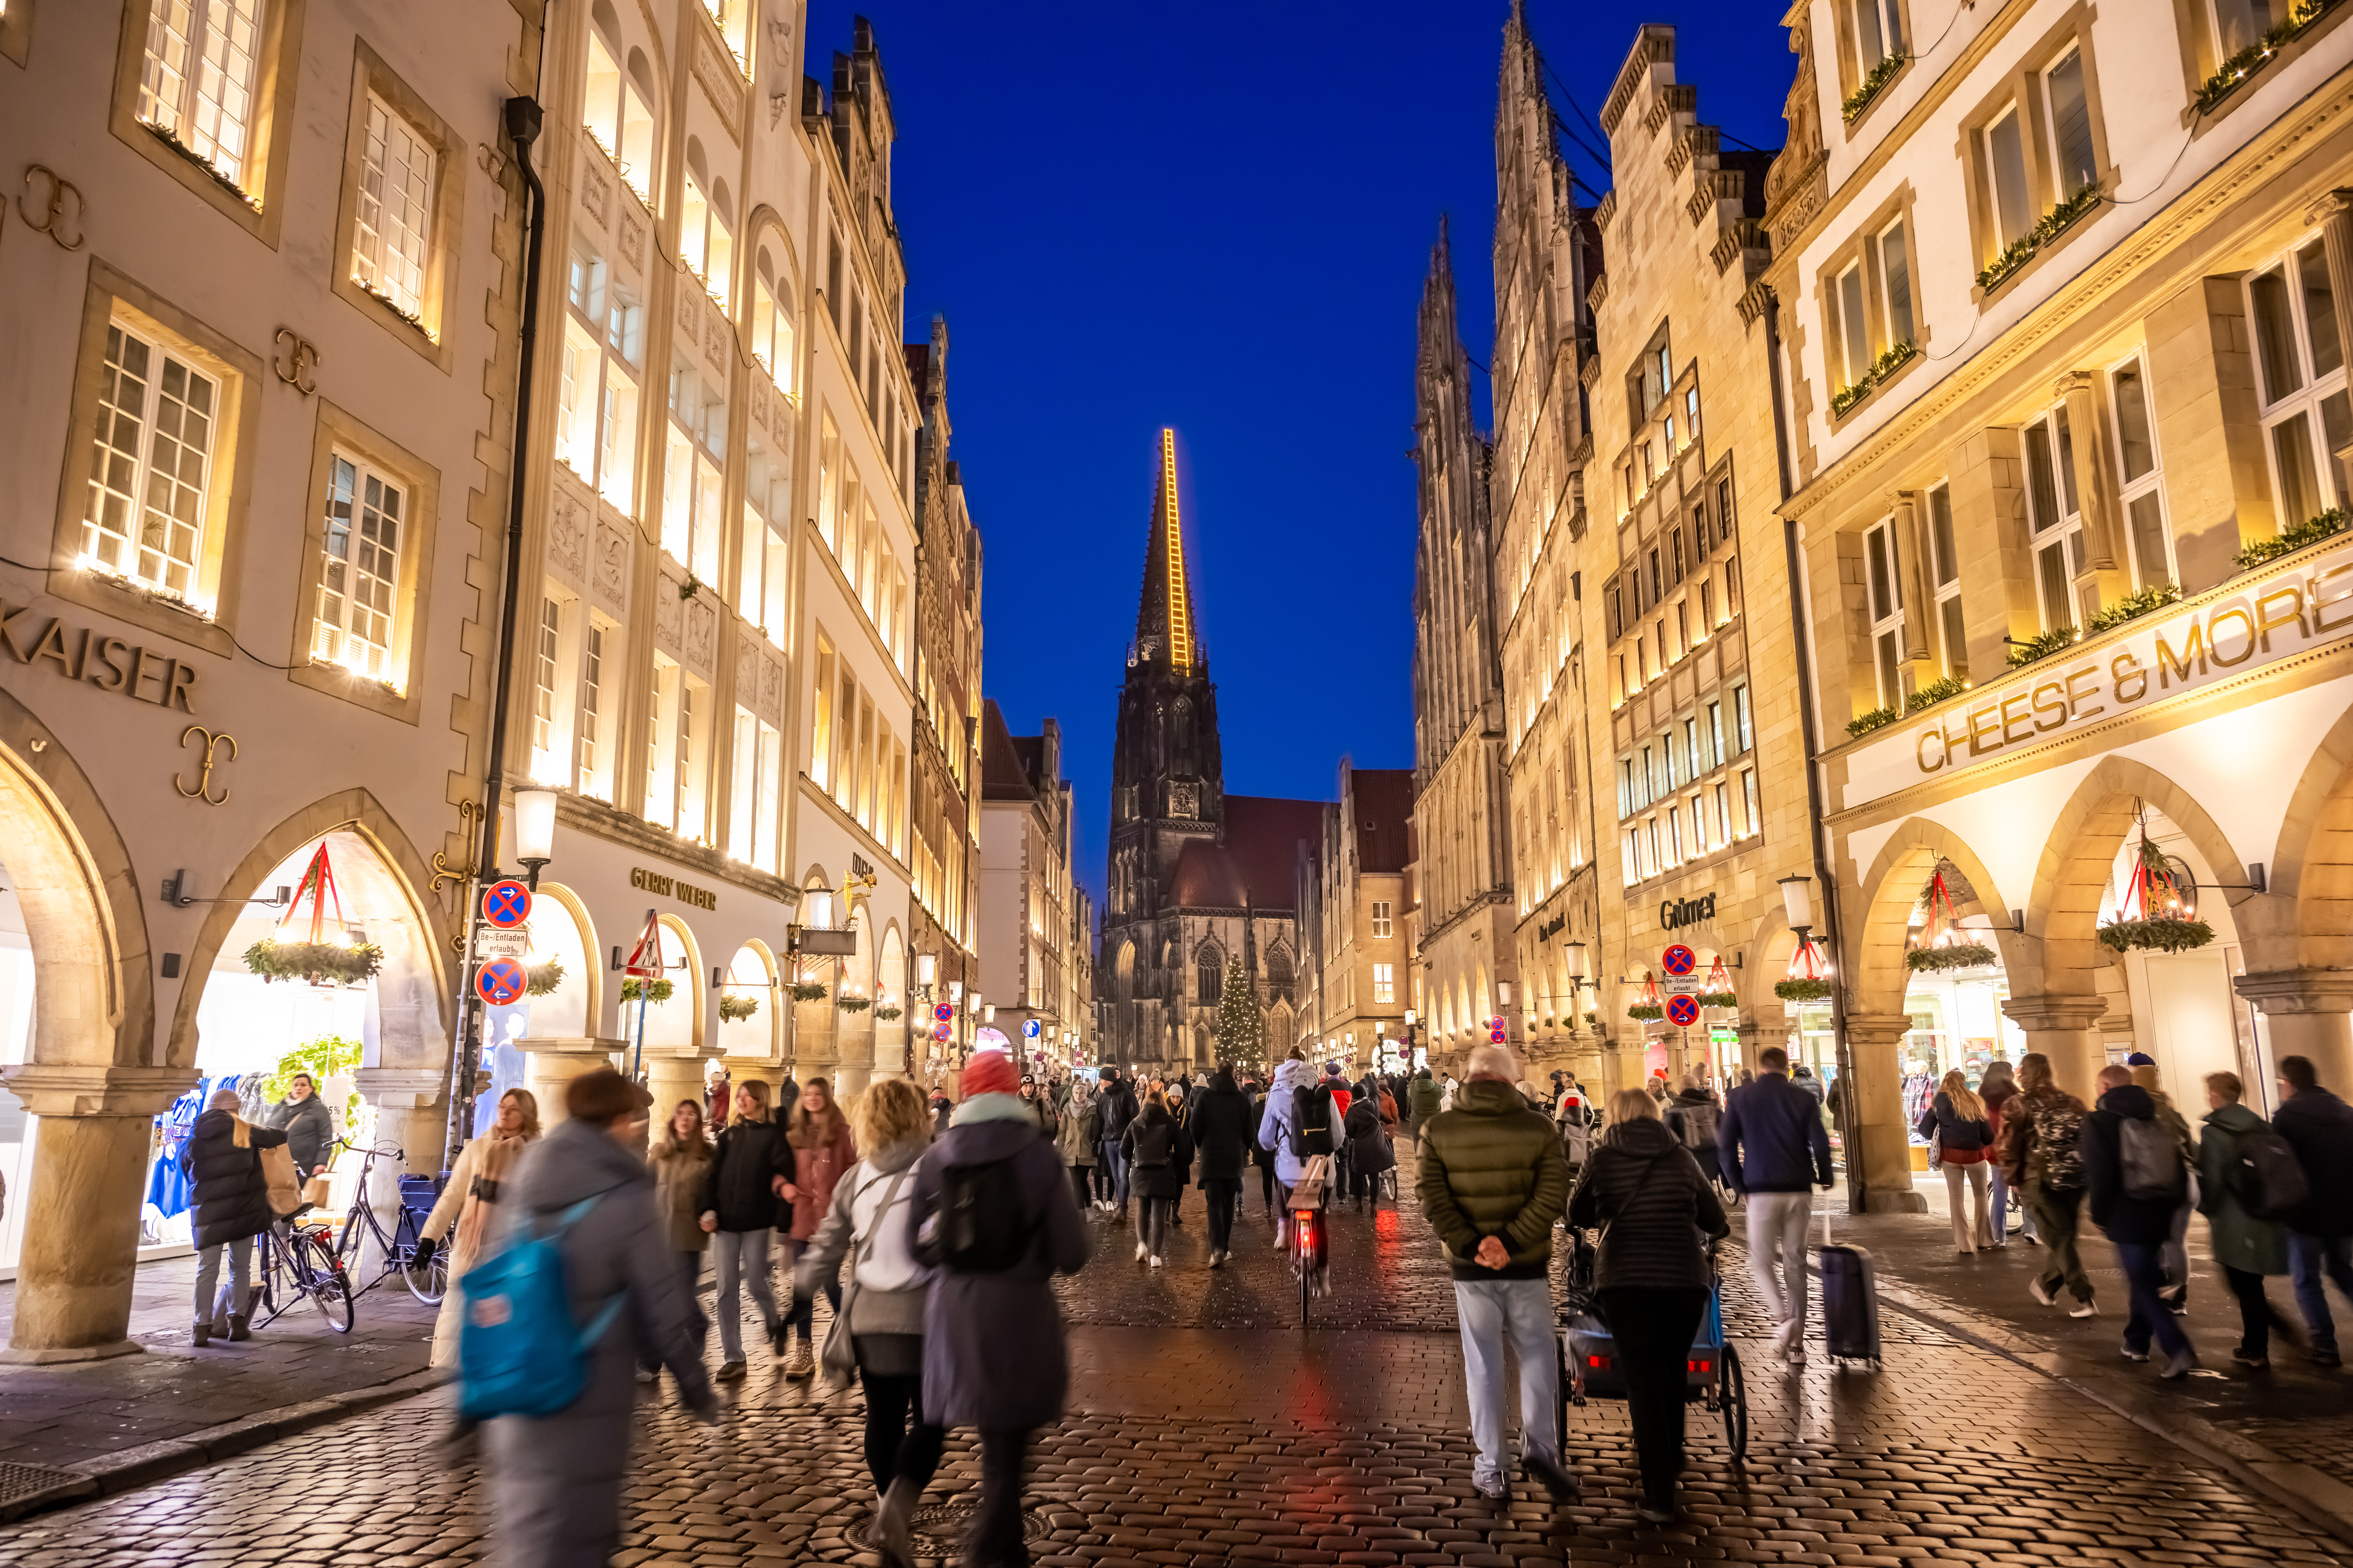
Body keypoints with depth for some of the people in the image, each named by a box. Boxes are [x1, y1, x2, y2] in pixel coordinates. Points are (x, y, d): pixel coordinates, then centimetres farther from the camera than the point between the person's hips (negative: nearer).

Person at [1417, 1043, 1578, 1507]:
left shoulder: (1439, 1130, -1)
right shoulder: (1537, 1126, -4)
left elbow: (1431, 1196, -9)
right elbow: (1553, 1195, -12)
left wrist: (1469, 1246, -12)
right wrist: (1509, 1241, -16)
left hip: (1470, 1268, 1)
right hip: (1527, 1265, -1)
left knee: (1483, 1364, 10)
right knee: (1537, 1355, 14)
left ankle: (1490, 1469, 15)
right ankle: (1540, 1447, 2)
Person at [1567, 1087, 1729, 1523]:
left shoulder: (1603, 1160, 1)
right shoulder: (1682, 1158, 5)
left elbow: (1576, 1216, 12)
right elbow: (1715, 1221, 12)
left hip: (1625, 1281, -2)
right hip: (1684, 1279, 2)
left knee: (1643, 1383, 1)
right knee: (1672, 1375, 21)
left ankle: (1659, 1496, -3)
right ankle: (1669, 1461, 39)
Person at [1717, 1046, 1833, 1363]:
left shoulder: (1741, 1097, 3)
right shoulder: (1804, 1099, 3)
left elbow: (1726, 1146, -1)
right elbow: (1820, 1144, -3)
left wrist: (1738, 1185, 8)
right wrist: (1824, 1179, 14)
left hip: (1762, 1191, -2)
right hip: (1799, 1191, 2)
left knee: (1761, 1261, 9)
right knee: (1795, 1264, 10)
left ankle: (1783, 1317, -15)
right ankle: (1796, 1343, 10)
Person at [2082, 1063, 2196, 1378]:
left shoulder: (2099, 1121, -9)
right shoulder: (2157, 1118, 9)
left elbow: (2099, 1174, -15)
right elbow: (2180, 1167, 9)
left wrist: (2099, 1213, -3)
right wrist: (2170, 1205, 18)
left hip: (2128, 1218, -6)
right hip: (2160, 1216, 6)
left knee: (2143, 1285, -2)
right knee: (2146, 1278, 20)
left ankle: (2178, 1349, -15)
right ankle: (2136, 1342, 30)